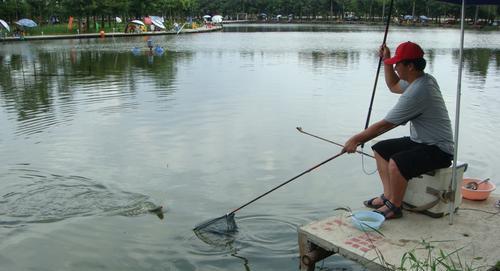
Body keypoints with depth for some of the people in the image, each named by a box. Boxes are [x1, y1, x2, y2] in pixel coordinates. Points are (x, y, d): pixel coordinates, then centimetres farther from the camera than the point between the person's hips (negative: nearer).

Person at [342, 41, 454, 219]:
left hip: (438, 150, -11)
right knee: (380, 149, 11)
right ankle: (389, 196, 11)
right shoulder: (423, 79, 4)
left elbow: (384, 125, -23)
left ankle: (395, 207, -10)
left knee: (396, 162, -33)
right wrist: (386, 61, 13)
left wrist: (356, 140, -14)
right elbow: (394, 86, 25)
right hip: (420, 142, 11)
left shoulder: (417, 92, -27)